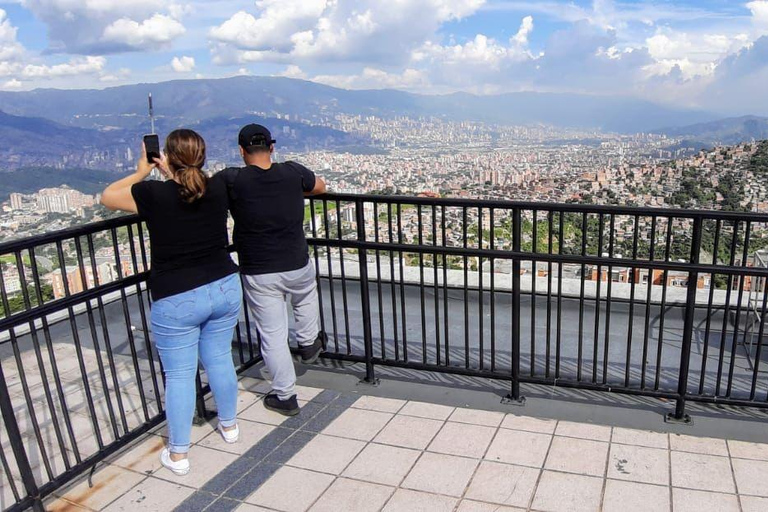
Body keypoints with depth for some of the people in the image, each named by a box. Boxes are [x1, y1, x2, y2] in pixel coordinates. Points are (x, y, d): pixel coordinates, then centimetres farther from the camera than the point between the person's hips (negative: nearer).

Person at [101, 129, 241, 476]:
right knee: (220, 359, 20)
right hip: (224, 288, 4)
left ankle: (178, 454, 20)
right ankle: (229, 425, 39)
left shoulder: (155, 195, -15)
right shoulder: (217, 189, -4)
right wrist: (173, 176, 17)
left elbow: (107, 197, 5)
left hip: (176, 300, -4)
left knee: (179, 375, 8)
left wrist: (142, 172, 13)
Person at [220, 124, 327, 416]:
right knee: (306, 294, 37)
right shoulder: (293, 172, -6)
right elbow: (320, 187, 14)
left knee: (273, 336, 11)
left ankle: (285, 397, 24)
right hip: (297, 267, 2)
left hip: (258, 275, -2)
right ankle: (309, 344, 47)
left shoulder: (232, 180, -14)